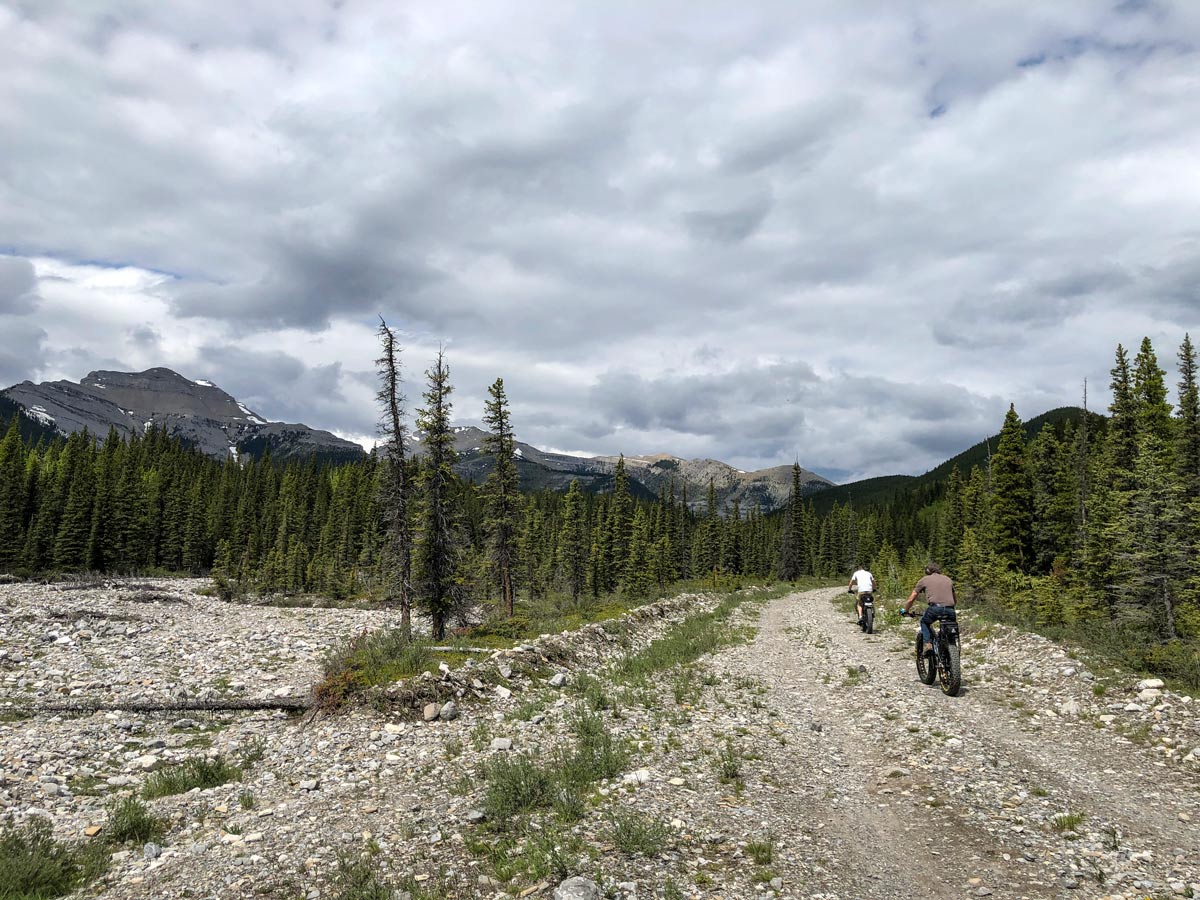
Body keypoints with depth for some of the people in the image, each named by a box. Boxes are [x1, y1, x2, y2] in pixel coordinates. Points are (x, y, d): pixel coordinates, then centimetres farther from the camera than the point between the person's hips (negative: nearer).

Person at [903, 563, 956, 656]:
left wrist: (905, 611, 33)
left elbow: (911, 599, 18)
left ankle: (928, 643, 7)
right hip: (950, 610, 3)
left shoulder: (924, 580, 18)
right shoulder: (948, 579, 27)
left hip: (935, 608, -3)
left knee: (924, 622, 26)